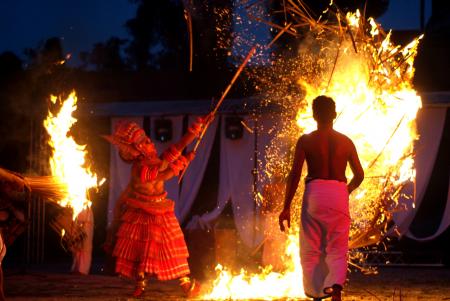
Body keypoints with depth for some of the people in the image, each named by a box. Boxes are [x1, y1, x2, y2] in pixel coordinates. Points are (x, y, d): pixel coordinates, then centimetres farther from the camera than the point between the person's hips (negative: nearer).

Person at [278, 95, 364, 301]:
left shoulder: (306, 141, 2)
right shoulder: (346, 142, 9)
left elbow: (295, 174, -5)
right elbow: (359, 175, 12)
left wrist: (286, 207, -3)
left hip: (314, 192, -2)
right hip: (339, 194, 2)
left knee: (311, 250, 9)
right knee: (337, 250, 6)